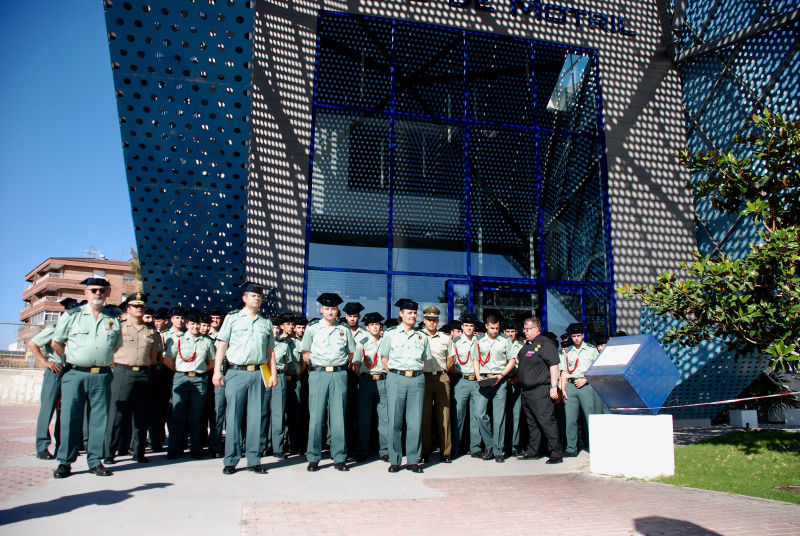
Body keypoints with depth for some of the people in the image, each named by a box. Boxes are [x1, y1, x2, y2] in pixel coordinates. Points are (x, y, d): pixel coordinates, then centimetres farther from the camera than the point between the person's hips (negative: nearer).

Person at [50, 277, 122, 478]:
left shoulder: (113, 320, 10)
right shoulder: (72, 315, 5)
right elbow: (56, 343, 11)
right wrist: (73, 359, 14)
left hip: (102, 377, 2)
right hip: (74, 374, -2)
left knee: (99, 418, 4)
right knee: (70, 418, 1)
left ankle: (95, 461, 14)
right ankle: (65, 462, 11)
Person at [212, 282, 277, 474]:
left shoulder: (266, 323, 16)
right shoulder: (232, 318, 8)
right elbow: (222, 345, 3)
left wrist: (273, 373, 8)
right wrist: (217, 371, -5)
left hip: (258, 374, 3)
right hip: (236, 372, -2)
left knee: (256, 418, 4)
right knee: (233, 417, 0)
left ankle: (253, 460, 12)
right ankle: (231, 460, 9)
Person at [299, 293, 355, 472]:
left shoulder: (344, 331, 10)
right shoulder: (312, 329, 8)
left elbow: (350, 353, 16)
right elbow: (306, 354, 13)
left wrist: (341, 367, 8)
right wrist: (315, 367, 8)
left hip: (339, 375, 1)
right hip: (318, 375, -1)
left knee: (338, 417, 1)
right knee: (316, 417, -1)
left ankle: (339, 458, 9)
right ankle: (313, 458, 7)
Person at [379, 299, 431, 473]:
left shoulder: (422, 337, 14)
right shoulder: (390, 334, 7)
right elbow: (384, 359, 10)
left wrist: (416, 372, 10)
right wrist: (395, 373, 3)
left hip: (417, 380, 2)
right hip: (396, 379, -2)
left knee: (415, 422, 1)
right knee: (395, 421, -1)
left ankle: (413, 460, 11)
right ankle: (394, 461, 9)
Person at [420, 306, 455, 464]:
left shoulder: (445, 338, 13)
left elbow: (451, 359, 17)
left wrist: (442, 371, 8)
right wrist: (420, 370, -1)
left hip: (442, 378, 2)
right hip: (423, 378, -2)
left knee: (444, 414, 1)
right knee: (424, 414, 0)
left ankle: (446, 451, 7)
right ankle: (425, 451, 6)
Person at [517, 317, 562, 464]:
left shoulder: (545, 343, -9)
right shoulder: (526, 345, 18)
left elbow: (554, 365, -16)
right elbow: (518, 361, 32)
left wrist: (553, 386, -21)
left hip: (541, 391, -9)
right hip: (526, 391, 9)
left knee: (546, 422, -8)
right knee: (531, 423, 15)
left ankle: (556, 453, -2)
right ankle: (532, 452, 23)